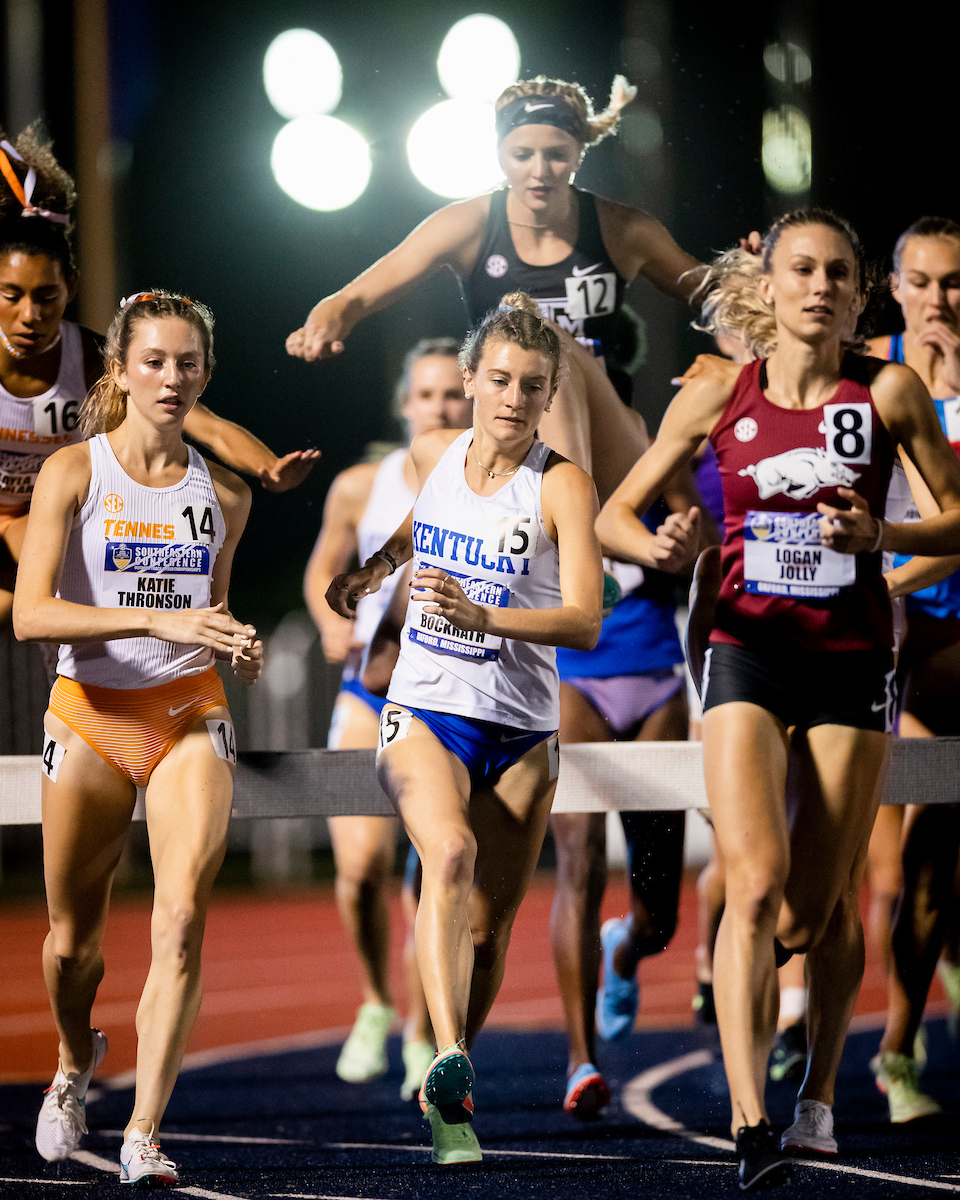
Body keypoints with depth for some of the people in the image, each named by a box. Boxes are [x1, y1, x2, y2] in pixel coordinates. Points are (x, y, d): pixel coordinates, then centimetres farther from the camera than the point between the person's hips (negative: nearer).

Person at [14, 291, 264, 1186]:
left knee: (181, 920, -18)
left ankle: (144, 1136, -18)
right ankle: (76, 1064, 43)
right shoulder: (72, 473, -5)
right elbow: (30, 614, -16)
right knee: (73, 935, 10)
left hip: (190, 716, 1)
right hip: (89, 715, -1)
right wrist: (155, 618, -27)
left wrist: (240, 652, -1)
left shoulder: (223, 494, 6)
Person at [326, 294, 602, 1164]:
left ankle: (445, 1092, 25)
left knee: (489, 929, 4)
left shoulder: (564, 486, -9)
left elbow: (585, 623, -19)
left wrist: (485, 618, -32)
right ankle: (451, 1065, -42)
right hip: (425, 710, 1)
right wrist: (373, 569, 21)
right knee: (452, 855, -29)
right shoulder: (433, 454, 3)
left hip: (521, 730, -1)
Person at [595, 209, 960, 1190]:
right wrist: (659, 547, -14)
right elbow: (615, 513, 8)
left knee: (821, 909, 4)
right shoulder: (718, 397, 2)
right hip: (747, 656, 0)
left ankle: (819, 1091, 31)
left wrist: (880, 535, -15)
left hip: (852, 665, 0)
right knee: (756, 883, -18)